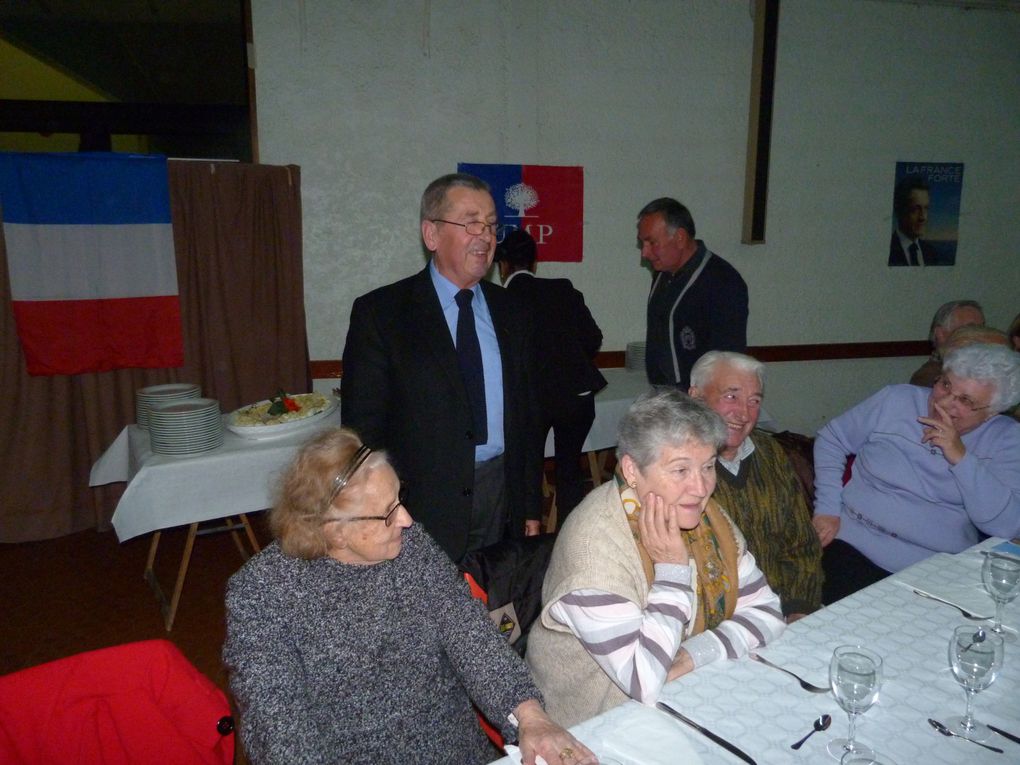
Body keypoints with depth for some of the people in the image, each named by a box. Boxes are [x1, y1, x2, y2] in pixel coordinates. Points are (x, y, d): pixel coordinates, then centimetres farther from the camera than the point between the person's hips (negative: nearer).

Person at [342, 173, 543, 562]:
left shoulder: (509, 312, 8)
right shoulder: (379, 313, -6)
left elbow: (526, 414, 12)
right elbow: (363, 426, -7)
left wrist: (532, 507, 11)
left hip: (502, 500, 4)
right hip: (423, 503, -3)